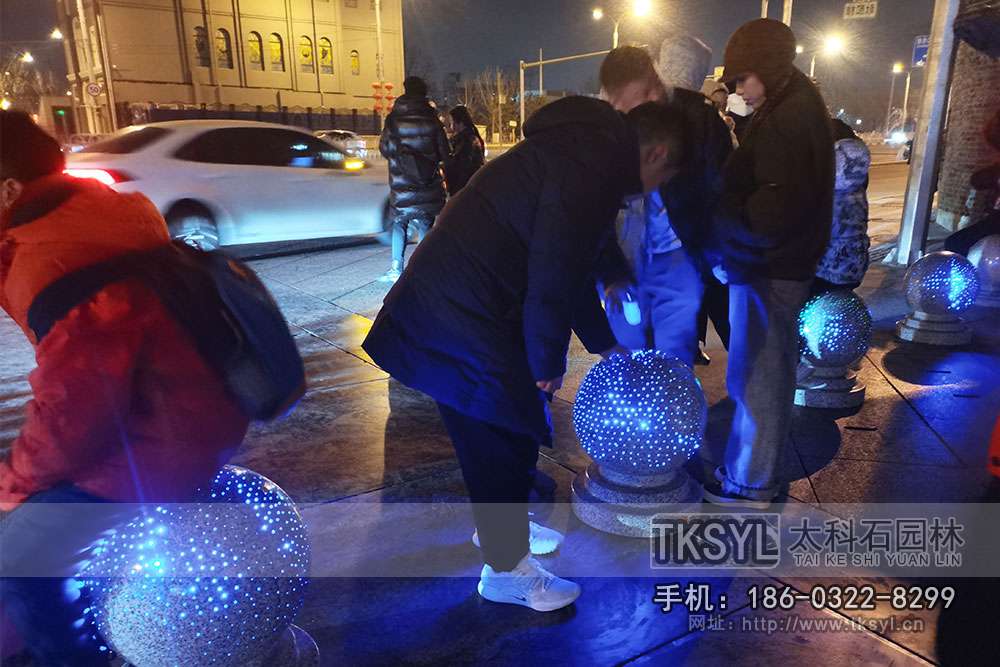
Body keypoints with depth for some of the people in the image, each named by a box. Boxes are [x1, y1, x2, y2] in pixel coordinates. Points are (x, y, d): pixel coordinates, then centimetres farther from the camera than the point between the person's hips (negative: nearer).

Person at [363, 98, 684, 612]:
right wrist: (549, 363, -8)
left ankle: (501, 525, 44)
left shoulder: (584, 150, 18)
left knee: (513, 429, 23)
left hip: (452, 301, 11)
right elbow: (554, 276, -22)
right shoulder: (592, 167, -17)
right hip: (460, 318, -11)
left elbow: (573, 261, 25)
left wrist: (602, 342, 31)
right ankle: (506, 569, 22)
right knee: (501, 441, 2)